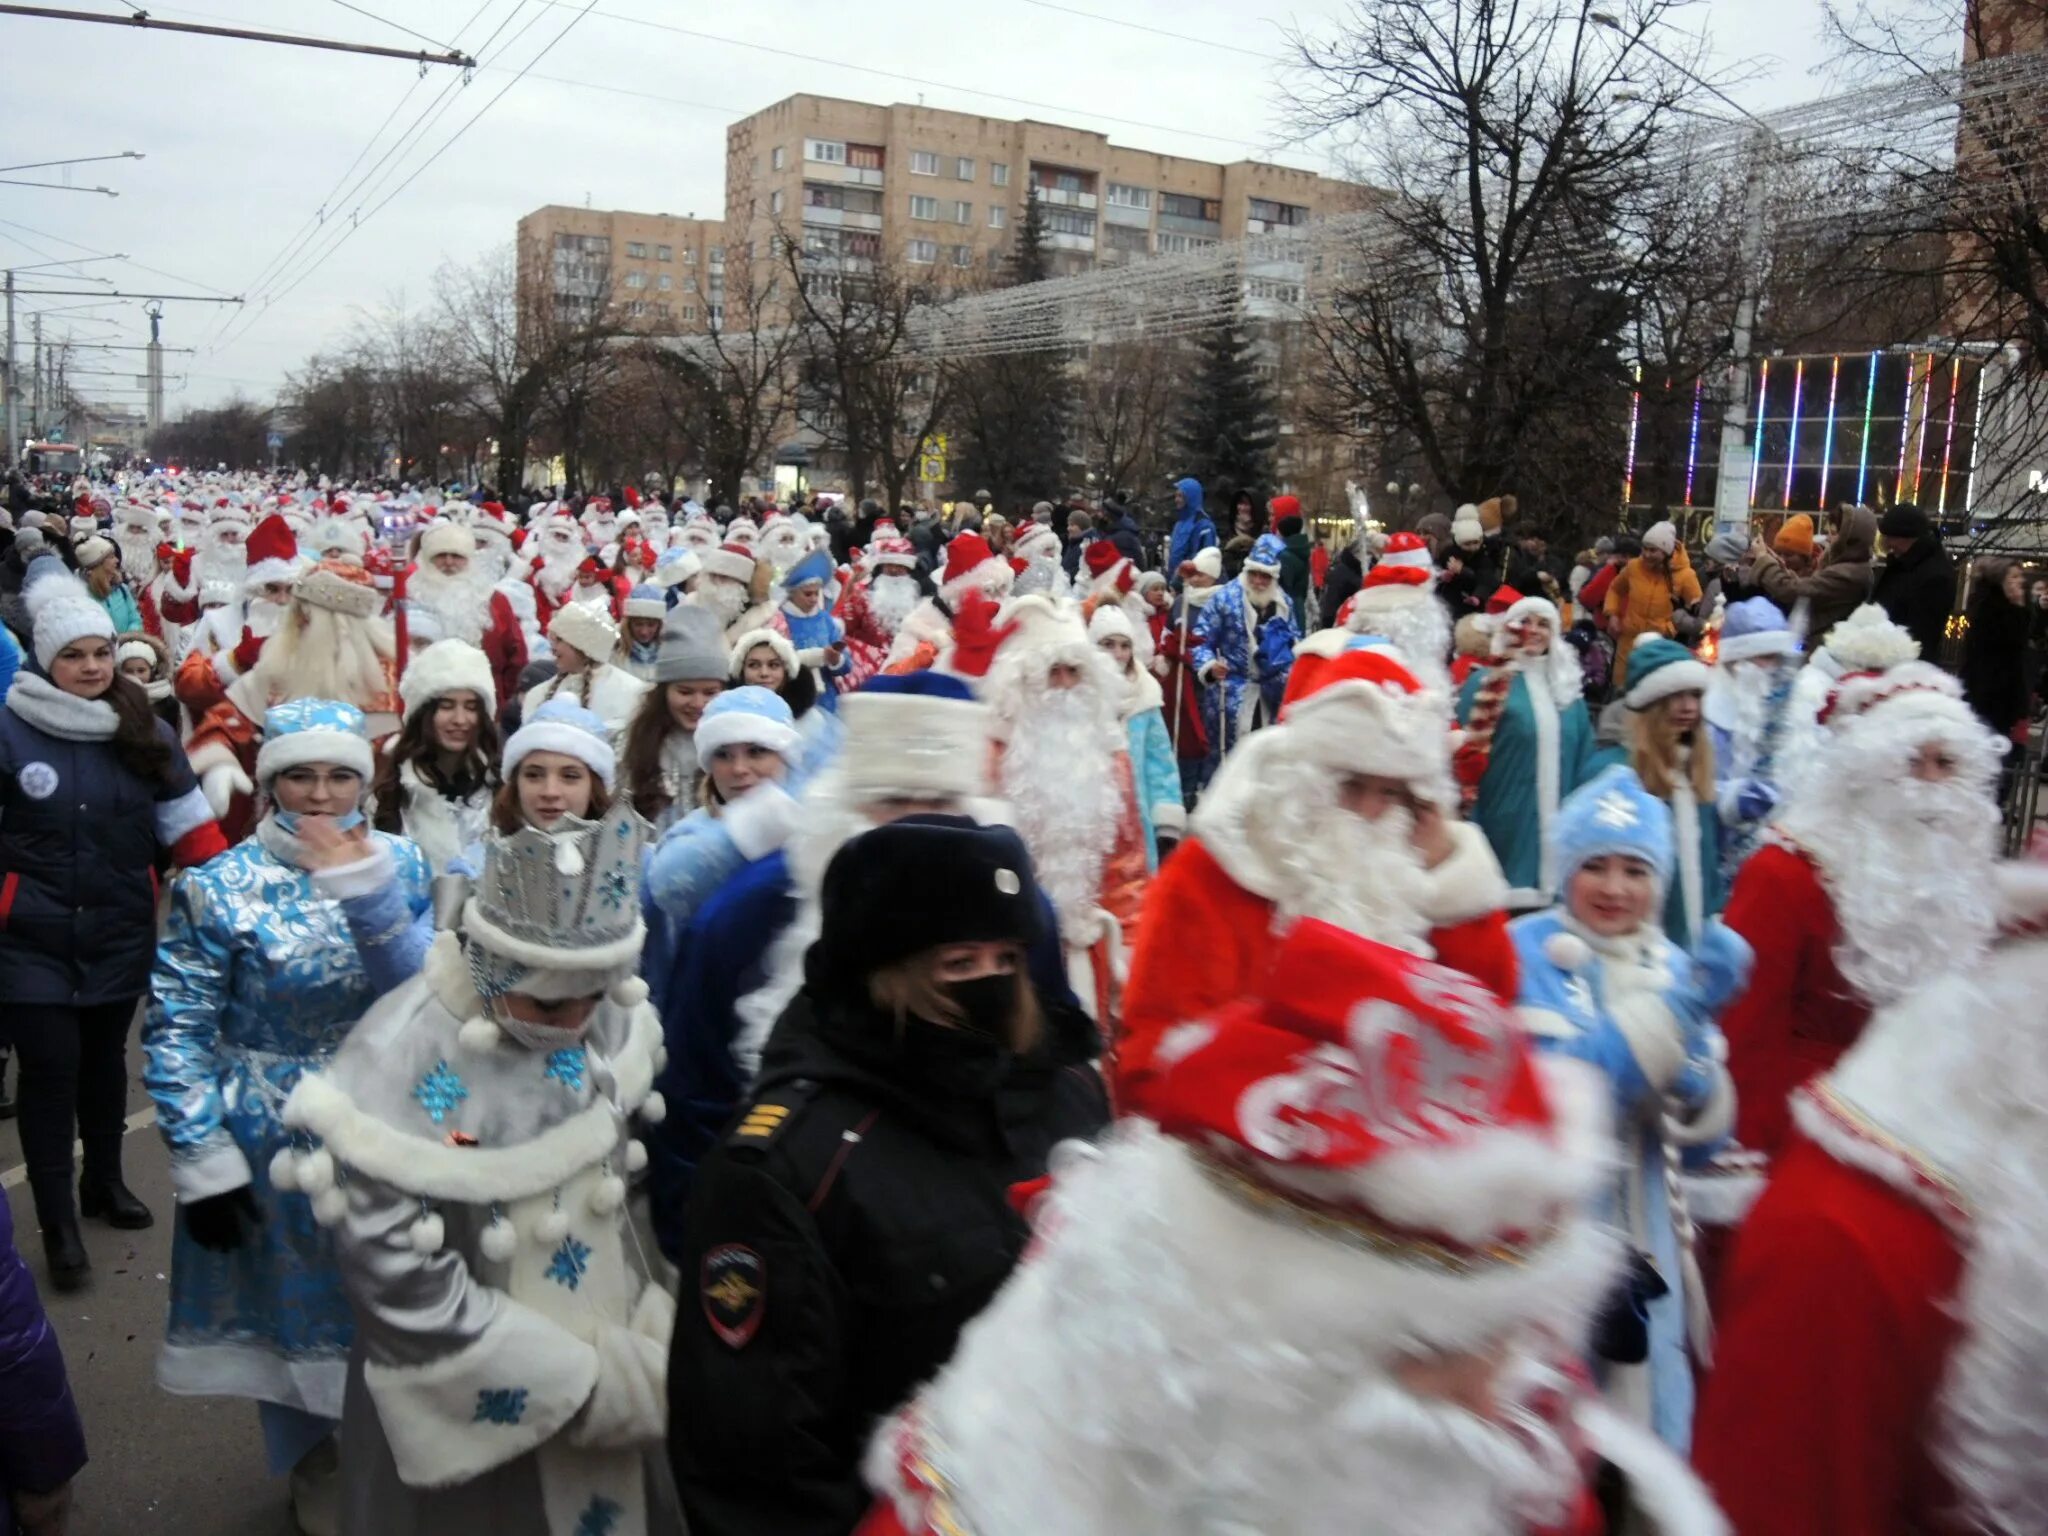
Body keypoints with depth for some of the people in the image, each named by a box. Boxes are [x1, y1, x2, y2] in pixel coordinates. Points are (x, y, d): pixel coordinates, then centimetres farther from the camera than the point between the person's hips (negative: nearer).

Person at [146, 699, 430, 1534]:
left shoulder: (403, 864, -4)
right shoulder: (220, 887, -13)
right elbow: (176, 1029, -11)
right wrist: (201, 1161, -13)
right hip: (276, 1142, -2)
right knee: (295, 1299, 16)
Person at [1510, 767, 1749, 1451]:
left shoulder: (1673, 965, 7)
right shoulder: (1525, 953, -10)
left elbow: (1703, 1139, 4)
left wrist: (1693, 1040, -16)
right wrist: (1674, 1009, -24)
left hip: (1643, 1239, 6)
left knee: (1645, 1406, 13)